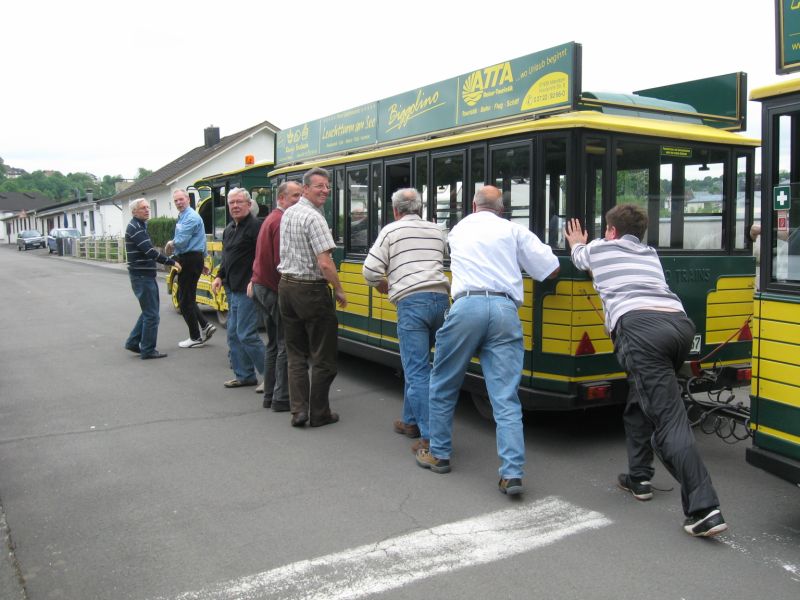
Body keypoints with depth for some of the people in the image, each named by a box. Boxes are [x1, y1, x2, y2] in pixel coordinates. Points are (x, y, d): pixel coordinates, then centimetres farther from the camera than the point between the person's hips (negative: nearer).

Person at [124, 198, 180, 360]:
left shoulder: (141, 226, 16)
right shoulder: (134, 227, -15)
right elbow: (149, 251, -23)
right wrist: (171, 262, -20)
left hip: (147, 276, 10)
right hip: (142, 277, -10)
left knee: (149, 311, 17)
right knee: (152, 314, -5)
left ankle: (133, 342, 24)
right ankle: (147, 350, 2)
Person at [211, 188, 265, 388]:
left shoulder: (255, 226, -13)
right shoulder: (229, 229, 15)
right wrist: (219, 276, 12)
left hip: (247, 290, -9)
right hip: (232, 289, 9)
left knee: (246, 334, -8)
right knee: (233, 334, 13)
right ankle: (244, 375, 23)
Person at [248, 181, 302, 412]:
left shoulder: (270, 219, 16)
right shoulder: (283, 221, -16)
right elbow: (282, 261, -23)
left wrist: (254, 280, 18)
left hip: (261, 287, 10)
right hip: (276, 289, -10)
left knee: (274, 343, 16)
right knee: (285, 345, -3)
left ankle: (270, 395, 22)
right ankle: (281, 398, 1)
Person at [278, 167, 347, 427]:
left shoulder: (287, 213, 11)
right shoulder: (314, 217, -16)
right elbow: (325, 263, -21)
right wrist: (339, 291, -10)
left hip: (286, 286, 8)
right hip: (311, 290, -8)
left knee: (296, 354, 13)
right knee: (323, 357, 4)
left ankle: (299, 410, 8)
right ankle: (319, 414, 11)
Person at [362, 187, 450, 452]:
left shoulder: (391, 231, 4)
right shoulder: (437, 231, 18)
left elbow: (370, 271, 0)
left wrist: (381, 285, 20)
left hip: (412, 302, -6)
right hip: (440, 299, 6)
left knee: (417, 370, -5)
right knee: (415, 365, 20)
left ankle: (430, 437, -9)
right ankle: (411, 421, 29)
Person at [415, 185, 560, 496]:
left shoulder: (458, 230, 23)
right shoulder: (513, 230, 15)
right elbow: (551, 270, 14)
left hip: (467, 307, 0)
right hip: (505, 310, 0)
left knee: (443, 387, 17)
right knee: (506, 399, 1)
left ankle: (439, 455, 27)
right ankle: (512, 474, -3)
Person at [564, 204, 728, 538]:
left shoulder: (599, 248, 21)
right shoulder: (651, 255, 33)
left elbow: (578, 258, 45)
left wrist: (577, 243, 69)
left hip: (640, 325, -6)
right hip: (679, 322, 6)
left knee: (669, 420, -11)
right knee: (638, 403, 26)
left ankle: (704, 509, -19)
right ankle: (639, 478, 31)